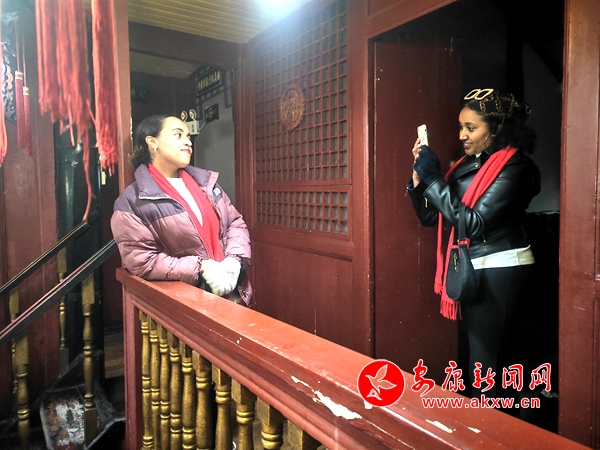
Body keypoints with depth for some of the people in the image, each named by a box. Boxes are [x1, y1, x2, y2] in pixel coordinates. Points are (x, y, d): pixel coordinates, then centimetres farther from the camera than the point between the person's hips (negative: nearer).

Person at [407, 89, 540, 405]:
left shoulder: (513, 168, -13)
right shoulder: (466, 164, 9)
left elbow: (474, 223, -23)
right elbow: (430, 217, 8)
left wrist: (432, 178, -22)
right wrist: (418, 177, -6)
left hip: (500, 272, -8)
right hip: (471, 271, 8)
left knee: (486, 367, -1)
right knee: (467, 357, 18)